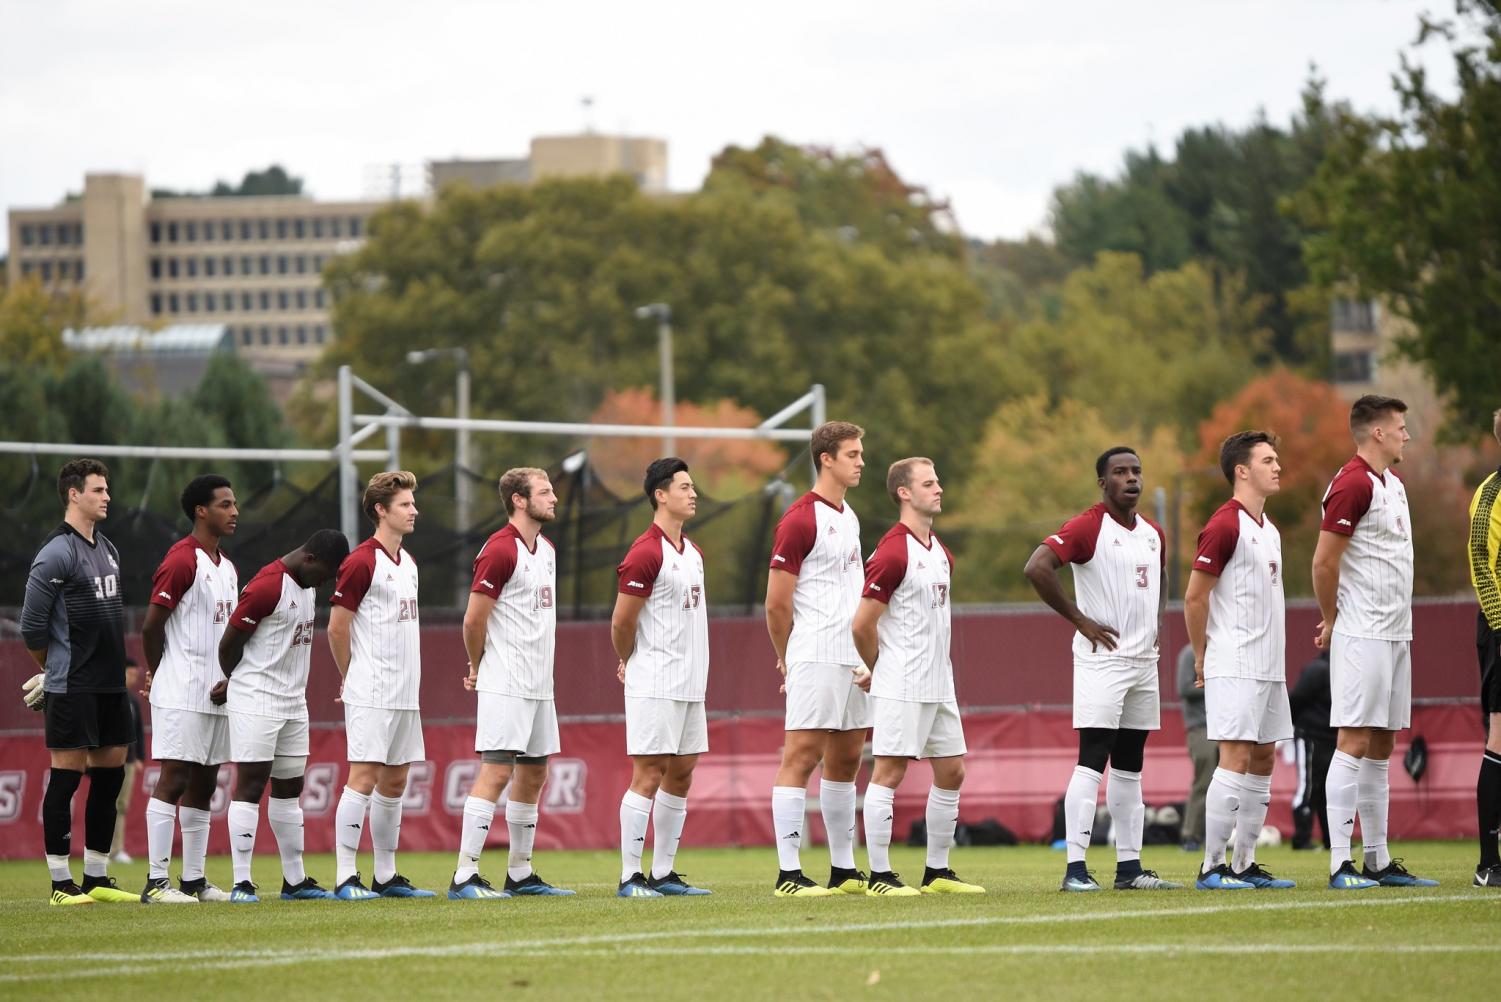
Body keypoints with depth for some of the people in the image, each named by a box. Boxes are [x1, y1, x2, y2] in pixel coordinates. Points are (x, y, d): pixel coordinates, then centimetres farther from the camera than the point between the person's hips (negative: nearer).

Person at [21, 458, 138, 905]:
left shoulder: (108, 550, 14)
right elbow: (31, 625, -11)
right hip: (72, 689, -8)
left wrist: (115, 666, 17)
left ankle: (97, 879, 17)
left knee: (110, 775, 10)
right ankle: (61, 882, -1)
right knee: (66, 777, -4)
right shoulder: (57, 553, -13)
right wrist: (56, 668, 3)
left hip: (110, 684, 8)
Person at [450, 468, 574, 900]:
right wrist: (478, 667, 2)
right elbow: (474, 621, -13)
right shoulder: (500, 550, -14)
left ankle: (520, 874, 19)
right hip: (505, 686, -9)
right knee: (497, 770, -13)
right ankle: (465, 877, -14)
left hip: (539, 685, 9)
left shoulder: (546, 549, 14)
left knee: (534, 774, 11)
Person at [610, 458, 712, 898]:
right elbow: (622, 623, -11)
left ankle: (663, 873, 14)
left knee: (681, 775, 9)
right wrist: (629, 663, 6)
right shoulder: (646, 553, -13)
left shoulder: (693, 552, 14)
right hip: (654, 686, -8)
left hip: (690, 684, 8)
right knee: (648, 775, -8)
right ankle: (630, 876, -6)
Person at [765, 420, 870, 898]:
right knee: (801, 758, -9)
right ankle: (788, 873, -10)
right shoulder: (801, 519, -11)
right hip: (816, 659, -9)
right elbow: (776, 604, -11)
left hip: (854, 659, 9)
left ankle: (843, 870, 17)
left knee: (846, 760, 11)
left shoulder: (849, 517, 16)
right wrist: (788, 661, -1)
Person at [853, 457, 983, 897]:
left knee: (951, 772, 10)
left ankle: (937, 872, 18)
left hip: (938, 686, 9)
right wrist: (879, 670, 2)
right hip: (901, 689, -9)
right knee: (888, 773, -5)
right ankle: (879, 875, -3)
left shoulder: (940, 553, 14)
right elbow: (862, 625, -14)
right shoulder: (893, 552, -13)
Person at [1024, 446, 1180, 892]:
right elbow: (1037, 568, -21)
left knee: (1130, 767, 10)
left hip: (1144, 661, 8)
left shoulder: (1153, 534, 15)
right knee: (1092, 762, -12)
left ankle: (1129, 867, 14)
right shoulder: (1087, 527, -10)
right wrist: (1080, 619, -17)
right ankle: (1075, 869, -15)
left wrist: (1153, 626, 14)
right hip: (1102, 660, -8)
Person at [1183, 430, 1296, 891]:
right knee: (1236, 758, -12)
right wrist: (1202, 659, -5)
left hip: (1268, 666, 9)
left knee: (1263, 761, 8)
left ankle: (1244, 864, 12)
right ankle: (1211, 867, -10)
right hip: (1234, 667, -9)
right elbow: (1194, 598, -11)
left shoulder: (1269, 529, 16)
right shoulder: (1225, 525, -12)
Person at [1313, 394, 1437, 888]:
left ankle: (1378, 861, 12)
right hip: (1362, 637, -9)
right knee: (1356, 741, -10)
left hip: (1394, 634, 9)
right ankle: (1340, 863, -11)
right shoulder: (1354, 484, -14)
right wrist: (1331, 620, -4)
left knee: (1382, 745, 9)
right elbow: (1323, 561, -16)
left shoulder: (1392, 484, 17)